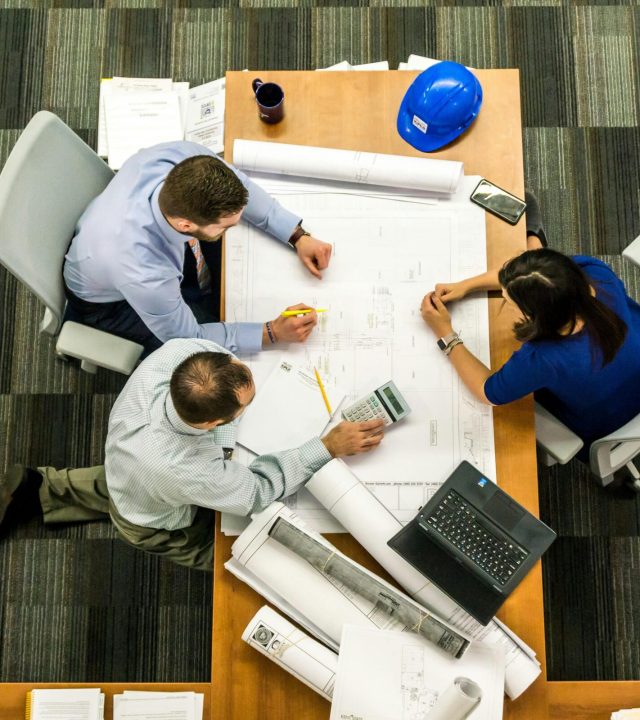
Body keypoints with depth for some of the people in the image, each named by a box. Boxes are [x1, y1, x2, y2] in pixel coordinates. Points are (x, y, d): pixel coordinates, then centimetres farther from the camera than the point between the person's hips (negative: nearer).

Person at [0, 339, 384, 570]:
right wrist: (330, 447, -30)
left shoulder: (178, 352, -41)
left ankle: (39, 490, 37)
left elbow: (213, 344, -14)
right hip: (154, 524, -5)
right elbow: (257, 491, -30)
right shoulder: (184, 472, -51)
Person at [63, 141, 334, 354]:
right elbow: (187, 337, -26)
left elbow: (239, 186, -12)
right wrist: (273, 332, -29)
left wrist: (298, 236, -18)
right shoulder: (144, 275, -46)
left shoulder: (183, 157, -35)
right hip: (111, 300, -5)